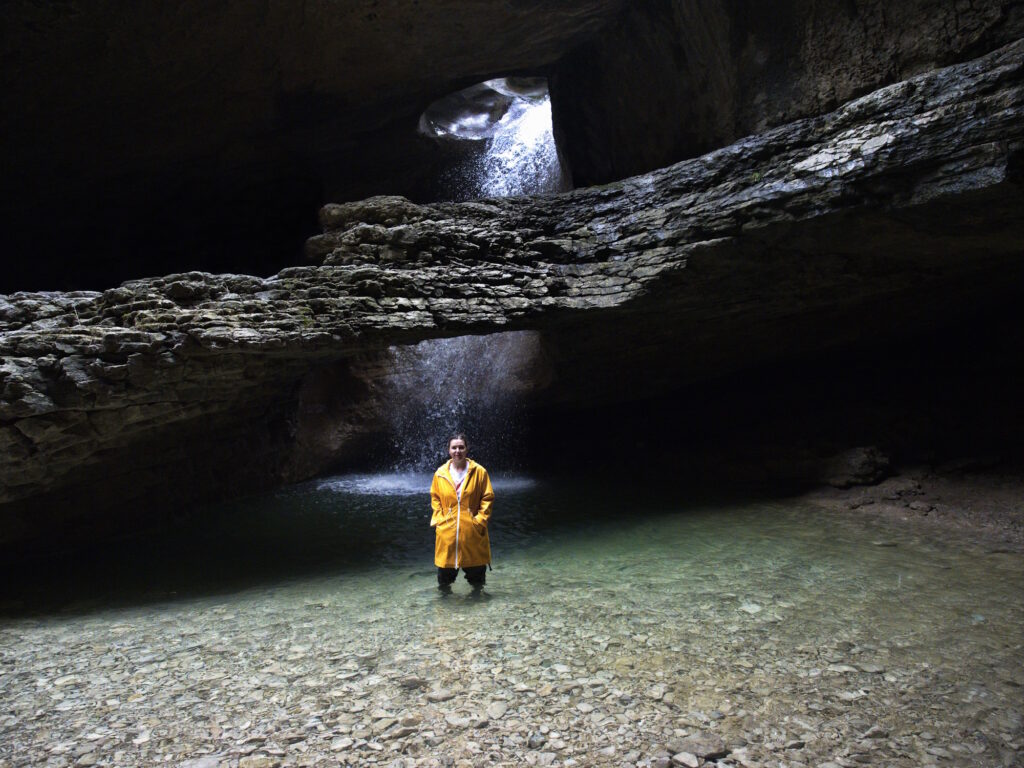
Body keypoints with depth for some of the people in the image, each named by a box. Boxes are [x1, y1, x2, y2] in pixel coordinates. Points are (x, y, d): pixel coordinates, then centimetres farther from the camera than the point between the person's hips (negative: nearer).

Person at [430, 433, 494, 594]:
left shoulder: (479, 472, -5)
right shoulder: (440, 473, 1)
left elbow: (487, 497, 0)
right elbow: (435, 497, 12)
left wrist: (481, 519, -8)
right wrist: (438, 518, 1)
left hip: (472, 529, -1)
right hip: (447, 530, 1)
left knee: (475, 563, 8)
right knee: (446, 562, 6)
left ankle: (477, 589, 32)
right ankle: (445, 588, 30)